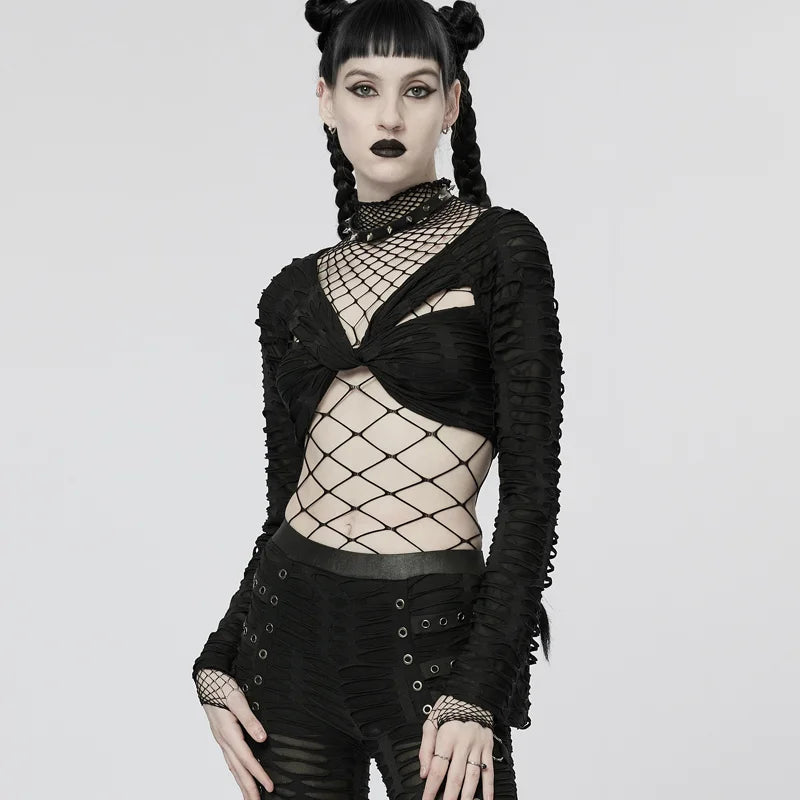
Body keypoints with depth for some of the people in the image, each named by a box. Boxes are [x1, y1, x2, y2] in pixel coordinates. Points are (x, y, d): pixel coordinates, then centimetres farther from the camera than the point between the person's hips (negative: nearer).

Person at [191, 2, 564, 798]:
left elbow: (531, 488, -8)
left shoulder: (499, 249, -4)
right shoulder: (295, 292, 9)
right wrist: (219, 666, 3)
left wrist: (476, 694, -14)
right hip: (293, 628, 4)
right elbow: (285, 500, 13)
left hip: (431, 635, -4)